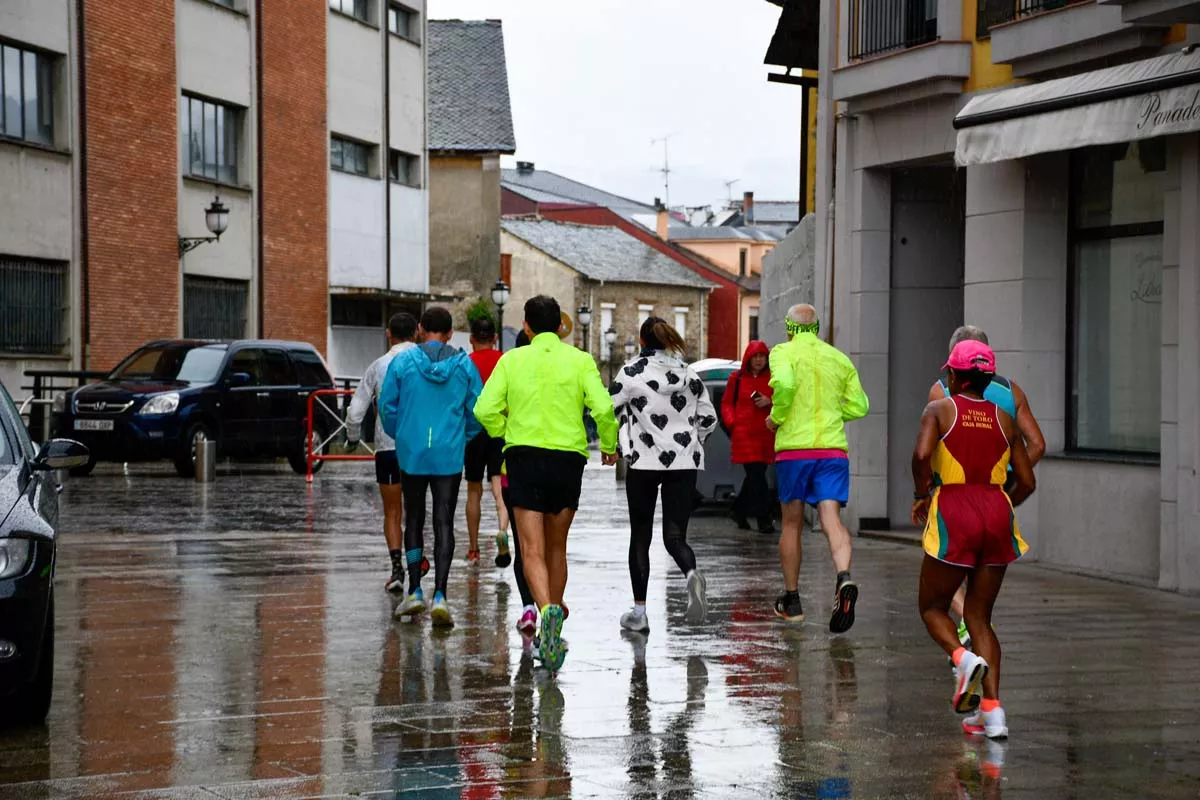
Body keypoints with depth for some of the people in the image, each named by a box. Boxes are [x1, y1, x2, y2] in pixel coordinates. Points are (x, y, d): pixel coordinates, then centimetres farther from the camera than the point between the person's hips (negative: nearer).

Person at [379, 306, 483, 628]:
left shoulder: (402, 362, -3)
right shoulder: (465, 366, -1)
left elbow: (387, 406, 1)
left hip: (411, 453, 0)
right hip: (449, 456, 0)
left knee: (414, 520, 14)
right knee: (444, 523, 0)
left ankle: (415, 592, 17)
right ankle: (439, 595, -11)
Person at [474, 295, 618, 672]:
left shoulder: (512, 360, 3)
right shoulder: (580, 360, 2)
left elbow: (485, 409, -4)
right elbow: (602, 407, -9)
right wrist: (609, 446, 7)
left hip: (524, 456, -1)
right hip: (568, 457, 1)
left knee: (532, 552, -4)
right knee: (556, 548, 16)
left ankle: (548, 610, -31)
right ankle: (552, 632, 22)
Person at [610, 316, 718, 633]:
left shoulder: (632, 373, -5)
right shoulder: (689, 374, 8)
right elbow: (708, 418, 10)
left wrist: (617, 446, 11)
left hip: (644, 463, -3)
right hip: (684, 464, 3)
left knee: (640, 537, 10)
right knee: (674, 536, 4)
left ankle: (639, 611, 10)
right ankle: (692, 574, -30)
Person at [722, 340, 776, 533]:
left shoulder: (772, 379, 8)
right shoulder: (737, 378, 5)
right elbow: (726, 403, 10)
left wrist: (770, 402, -8)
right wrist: (732, 423, -4)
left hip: (766, 434, 3)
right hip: (744, 434, -3)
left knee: (755, 476, 10)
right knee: (757, 475, -11)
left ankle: (739, 511, 31)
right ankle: (764, 519, -10)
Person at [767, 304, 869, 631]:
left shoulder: (784, 352, 0)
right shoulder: (840, 359, 12)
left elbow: (784, 383, -21)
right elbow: (859, 406, 13)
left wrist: (776, 417, -5)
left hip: (793, 448, -2)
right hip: (833, 448, 2)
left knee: (792, 523, 11)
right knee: (831, 519, -7)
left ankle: (792, 600, 20)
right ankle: (844, 577, -35)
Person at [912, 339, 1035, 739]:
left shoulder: (939, 409, 2)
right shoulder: (1003, 419, 12)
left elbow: (922, 455, -17)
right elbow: (1027, 482, 11)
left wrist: (921, 495, -1)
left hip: (953, 512, -4)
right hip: (997, 512, 4)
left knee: (932, 605, 15)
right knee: (980, 616, 12)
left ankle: (963, 658, -17)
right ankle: (992, 711, 0)